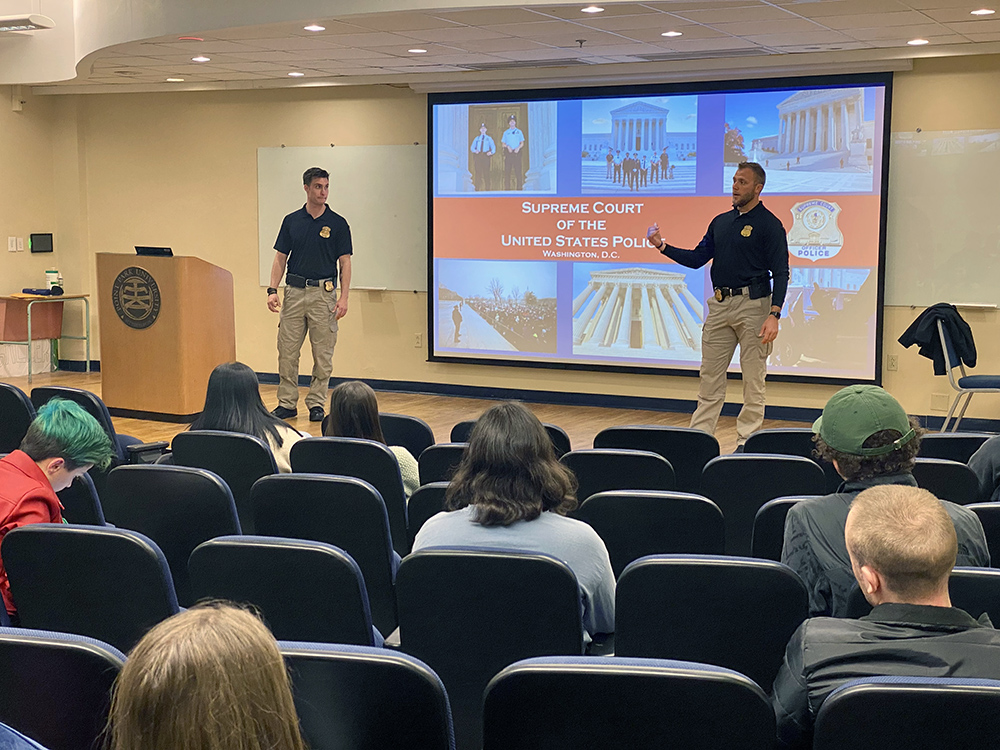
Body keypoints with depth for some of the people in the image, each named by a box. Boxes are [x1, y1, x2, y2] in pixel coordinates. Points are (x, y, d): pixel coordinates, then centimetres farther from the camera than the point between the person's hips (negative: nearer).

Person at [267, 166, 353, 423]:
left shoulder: (337, 223, 1)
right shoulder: (291, 221, 7)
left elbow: (345, 263, -1)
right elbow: (280, 258, 8)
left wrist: (344, 297, -11)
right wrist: (272, 290, -4)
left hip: (324, 293, -2)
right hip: (294, 291, 2)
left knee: (323, 354, 2)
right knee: (287, 351, 3)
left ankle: (316, 404, 11)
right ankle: (287, 403, 13)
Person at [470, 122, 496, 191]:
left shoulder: (489, 138, 15)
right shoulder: (476, 138, 18)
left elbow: (493, 147, 9)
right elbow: (472, 147, 13)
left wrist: (491, 152, -13)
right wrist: (475, 151, -10)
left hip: (486, 156, -1)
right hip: (478, 156, 1)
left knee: (486, 172, -6)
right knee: (478, 172, -4)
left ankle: (487, 188, -5)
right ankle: (477, 188, -2)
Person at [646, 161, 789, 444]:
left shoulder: (769, 224, -4)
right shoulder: (720, 222, 14)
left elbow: (780, 273, -9)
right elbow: (697, 258, 16)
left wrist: (774, 315, -20)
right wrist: (662, 246, 2)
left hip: (753, 305, -6)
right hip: (720, 304, 6)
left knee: (753, 380, 0)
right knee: (710, 377, 7)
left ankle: (746, 442, 6)